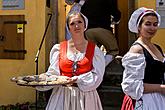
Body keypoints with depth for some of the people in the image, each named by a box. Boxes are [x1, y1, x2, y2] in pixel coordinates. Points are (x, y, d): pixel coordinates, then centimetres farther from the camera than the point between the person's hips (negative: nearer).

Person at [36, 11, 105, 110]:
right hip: (62, 97, 1)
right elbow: (53, 73, 5)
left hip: (85, 97, -1)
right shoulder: (59, 49, 6)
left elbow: (97, 76, -6)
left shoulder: (94, 50, 3)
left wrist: (76, 80, -18)